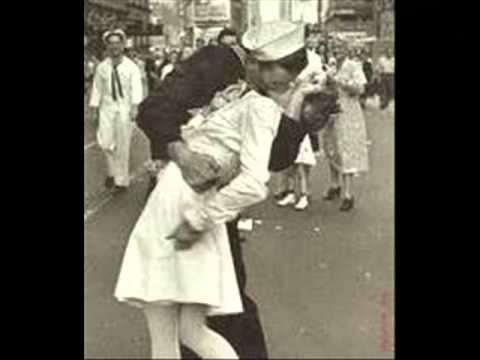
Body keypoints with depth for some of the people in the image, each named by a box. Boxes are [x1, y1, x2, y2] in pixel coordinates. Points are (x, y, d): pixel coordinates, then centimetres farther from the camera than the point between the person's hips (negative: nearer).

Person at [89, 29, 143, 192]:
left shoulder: (131, 67, -3)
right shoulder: (102, 67, 4)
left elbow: (136, 87, -14)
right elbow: (97, 88, 8)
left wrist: (135, 106, -29)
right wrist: (94, 109, 4)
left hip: (124, 108, -2)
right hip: (107, 107, 2)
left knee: (123, 146, 4)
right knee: (105, 142, -7)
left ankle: (121, 180, 18)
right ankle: (113, 170, 20)